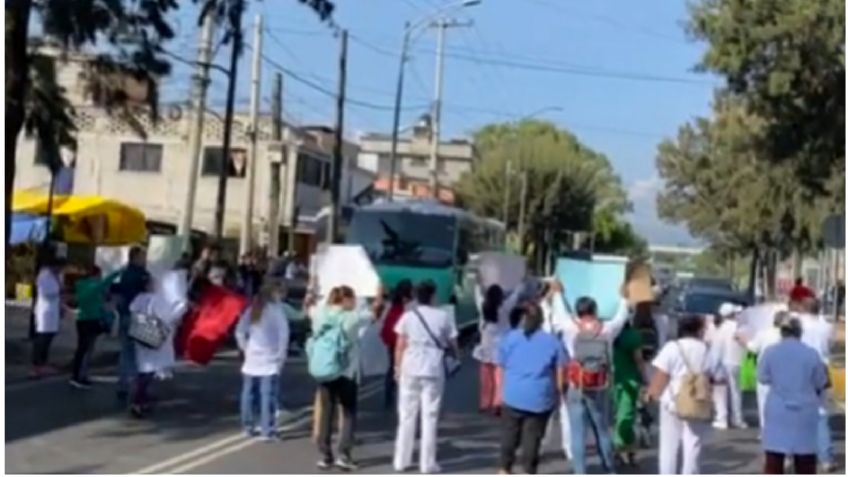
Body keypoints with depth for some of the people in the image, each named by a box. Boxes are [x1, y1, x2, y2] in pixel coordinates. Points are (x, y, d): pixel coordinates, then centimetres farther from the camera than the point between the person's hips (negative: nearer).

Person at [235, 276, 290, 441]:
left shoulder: (252, 308, 7)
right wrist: (281, 356, -6)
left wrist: (246, 348, 12)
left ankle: (248, 426, 20)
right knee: (268, 395, -4)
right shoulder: (277, 309, -9)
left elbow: (240, 332, 4)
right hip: (270, 360, -5)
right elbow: (283, 334, -14)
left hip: (252, 359, 5)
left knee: (249, 393, 12)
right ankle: (266, 430, -5)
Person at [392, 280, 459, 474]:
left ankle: (401, 461, 14)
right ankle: (427, 463, 4)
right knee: (430, 417, 4)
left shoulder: (408, 316, 0)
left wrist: (397, 367, 11)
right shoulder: (444, 317, -2)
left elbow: (400, 346, 0)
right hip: (434, 371, -1)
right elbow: (452, 345, 3)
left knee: (406, 416, 10)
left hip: (410, 370, 1)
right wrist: (457, 355, 24)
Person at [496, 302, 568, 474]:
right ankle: (528, 472, 4)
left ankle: (504, 469, 20)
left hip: (513, 395, 2)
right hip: (540, 397, -1)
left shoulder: (510, 338, 5)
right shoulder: (552, 341, 2)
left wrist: (502, 390, 16)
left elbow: (500, 368, 8)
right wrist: (558, 392, 12)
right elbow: (561, 371, 1)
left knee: (510, 433, 15)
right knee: (532, 436, 3)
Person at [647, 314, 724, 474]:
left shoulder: (672, 347, -5)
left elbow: (660, 374, -9)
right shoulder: (709, 351, 2)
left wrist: (652, 392, 3)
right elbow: (719, 378, 7)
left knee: (669, 447, 10)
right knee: (693, 447, 5)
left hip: (673, 402, -1)